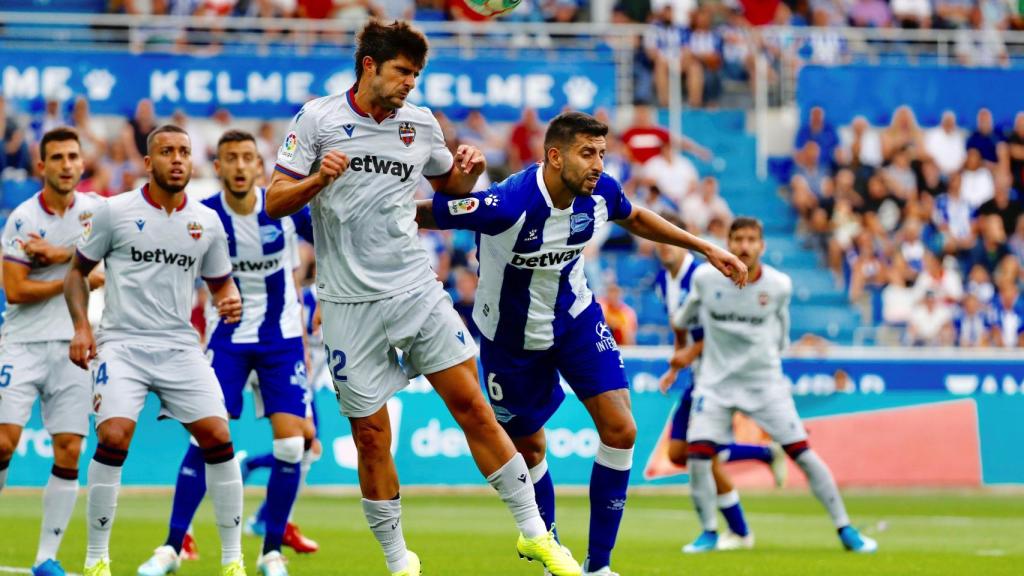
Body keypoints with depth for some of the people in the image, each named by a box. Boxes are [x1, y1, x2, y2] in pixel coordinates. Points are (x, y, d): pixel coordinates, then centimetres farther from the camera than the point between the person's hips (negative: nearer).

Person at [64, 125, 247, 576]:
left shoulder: (208, 222, 8)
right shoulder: (115, 212, 0)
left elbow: (221, 282, 19)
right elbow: (77, 272, 8)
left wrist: (230, 301, -5)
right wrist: (80, 327, -5)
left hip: (180, 347, 3)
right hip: (121, 344, -3)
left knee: (218, 437, -9)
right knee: (113, 437, -21)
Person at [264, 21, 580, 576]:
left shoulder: (421, 124, 6)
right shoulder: (316, 119, -3)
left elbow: (450, 185, 22)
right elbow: (274, 202, -4)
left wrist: (467, 170, -1)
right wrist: (318, 179, -24)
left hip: (416, 290, 2)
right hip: (349, 302, -2)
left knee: (472, 405, -4)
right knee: (371, 435, 0)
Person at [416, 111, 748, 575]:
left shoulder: (599, 194, -16)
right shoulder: (506, 205, -35)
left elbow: (636, 219, 8)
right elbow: (419, 214, -25)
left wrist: (706, 248, 10)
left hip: (577, 319, 4)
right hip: (514, 337, -4)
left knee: (620, 431, -9)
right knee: (530, 449, 9)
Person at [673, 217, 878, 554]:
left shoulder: (779, 285, -8)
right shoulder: (706, 278, -8)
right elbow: (684, 319, 14)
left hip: (765, 382, 0)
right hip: (716, 382, 0)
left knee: (802, 452, -5)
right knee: (698, 454, -15)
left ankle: (844, 529, 6)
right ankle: (709, 532, 6)